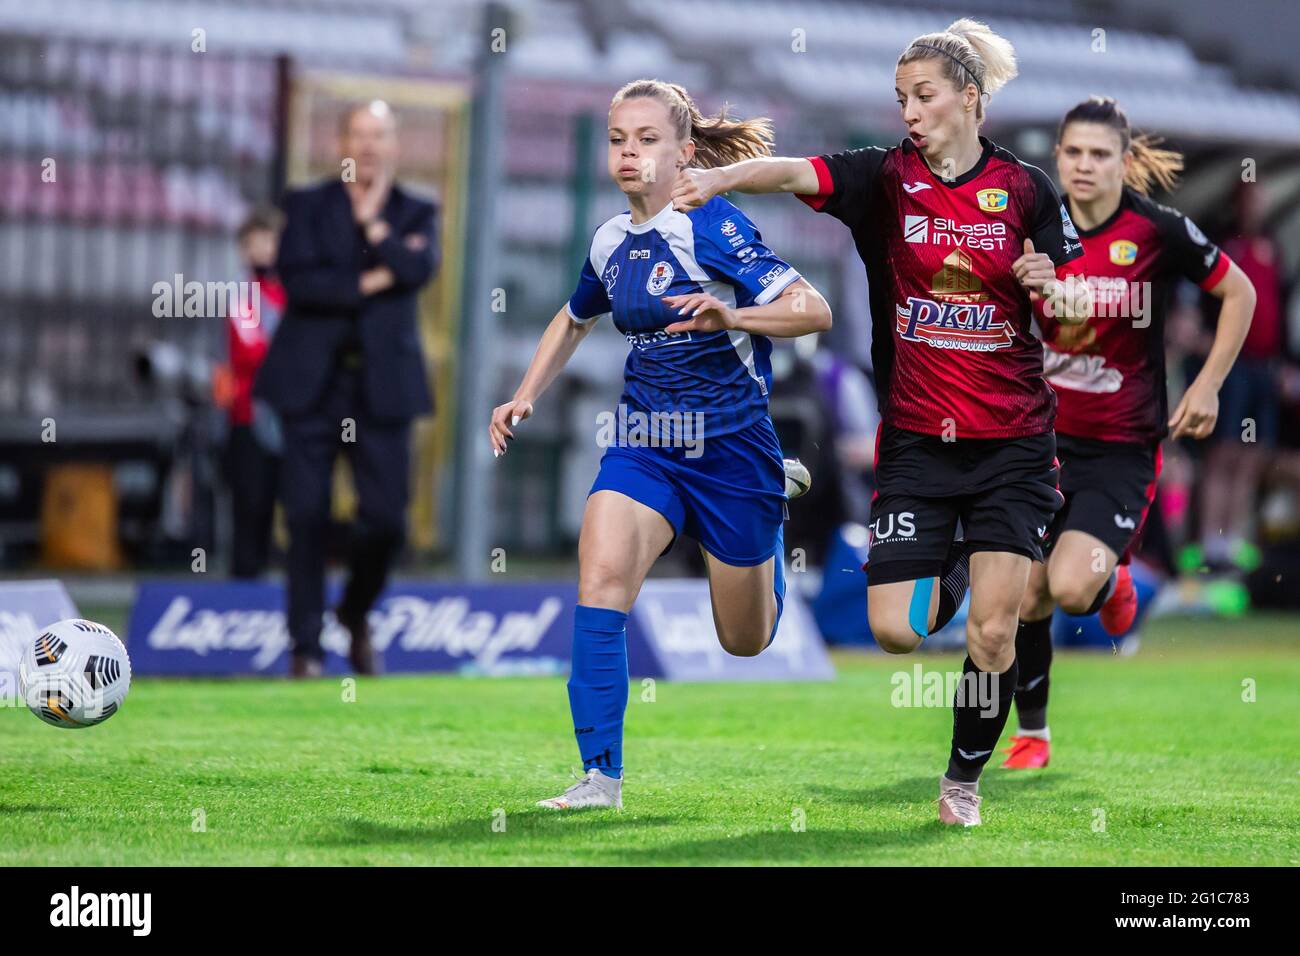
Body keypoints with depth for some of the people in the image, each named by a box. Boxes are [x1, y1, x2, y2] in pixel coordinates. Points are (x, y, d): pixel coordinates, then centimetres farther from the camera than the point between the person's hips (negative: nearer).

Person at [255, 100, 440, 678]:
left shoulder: (416, 214, 11)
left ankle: (355, 614, 25)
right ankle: (306, 646, 4)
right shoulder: (307, 207, 8)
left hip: (383, 385, 1)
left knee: (386, 518, -2)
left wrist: (372, 222, -5)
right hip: (313, 382, -1)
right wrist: (368, 283, -10)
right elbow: (297, 279, -8)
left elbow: (419, 269, -10)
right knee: (307, 517, -3)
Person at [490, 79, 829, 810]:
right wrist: (525, 399, 16)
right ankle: (602, 776, -20)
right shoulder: (611, 242, 5)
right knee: (602, 574, -24)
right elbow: (575, 320, 27)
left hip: (731, 446, -4)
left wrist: (727, 315, -37)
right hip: (644, 446, 4)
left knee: (746, 640, 13)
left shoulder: (711, 225, -15)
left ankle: (779, 492, 46)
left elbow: (814, 310, -21)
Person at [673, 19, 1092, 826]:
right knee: (894, 630, -5)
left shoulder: (1024, 188, 0)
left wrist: (1050, 288, -16)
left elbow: (1076, 305, 7)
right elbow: (795, 173, -22)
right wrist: (718, 177, -40)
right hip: (917, 437, 1)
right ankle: (951, 572, 30)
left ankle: (964, 780, 17)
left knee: (993, 631, -6)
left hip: (1012, 441, -1)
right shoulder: (887, 177, -3)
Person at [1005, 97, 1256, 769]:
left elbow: (1239, 292, 1)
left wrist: (1208, 385, -1)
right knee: (1027, 597, 1)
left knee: (1071, 587, -20)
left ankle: (1111, 580, 18)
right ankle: (1031, 735, 23)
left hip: (1122, 445, -3)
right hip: (1043, 436, 3)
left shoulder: (1158, 230, -13)